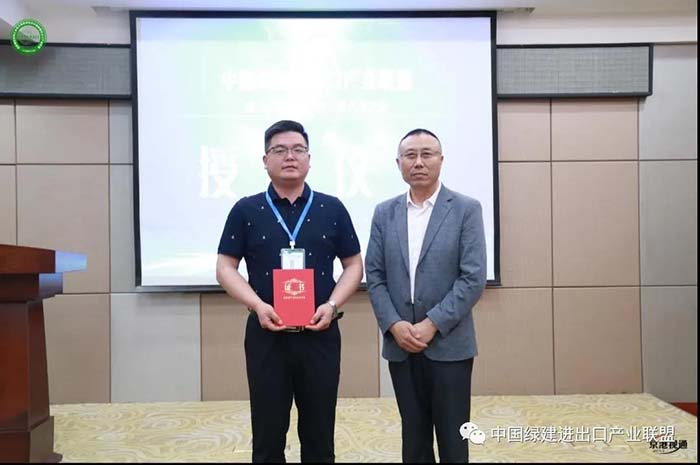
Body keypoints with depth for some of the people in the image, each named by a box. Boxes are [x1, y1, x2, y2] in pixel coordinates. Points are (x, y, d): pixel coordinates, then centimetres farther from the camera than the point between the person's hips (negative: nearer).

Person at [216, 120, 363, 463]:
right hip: (265, 335, 0)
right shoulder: (245, 211, 2)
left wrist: (332, 305, -9)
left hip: (320, 334, 1)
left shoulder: (332, 209, 5)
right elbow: (225, 268, 2)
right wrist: (258, 306, -13)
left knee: (319, 435, 11)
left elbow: (354, 265, 8)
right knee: (267, 436, 9)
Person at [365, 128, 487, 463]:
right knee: (413, 438, 15)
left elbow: (473, 278, -10)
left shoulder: (466, 209, -3)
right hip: (400, 345, 3)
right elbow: (374, 275, 4)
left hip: (448, 344, -3)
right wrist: (394, 325, -9)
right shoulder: (384, 213, 7)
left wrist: (432, 325, -15)